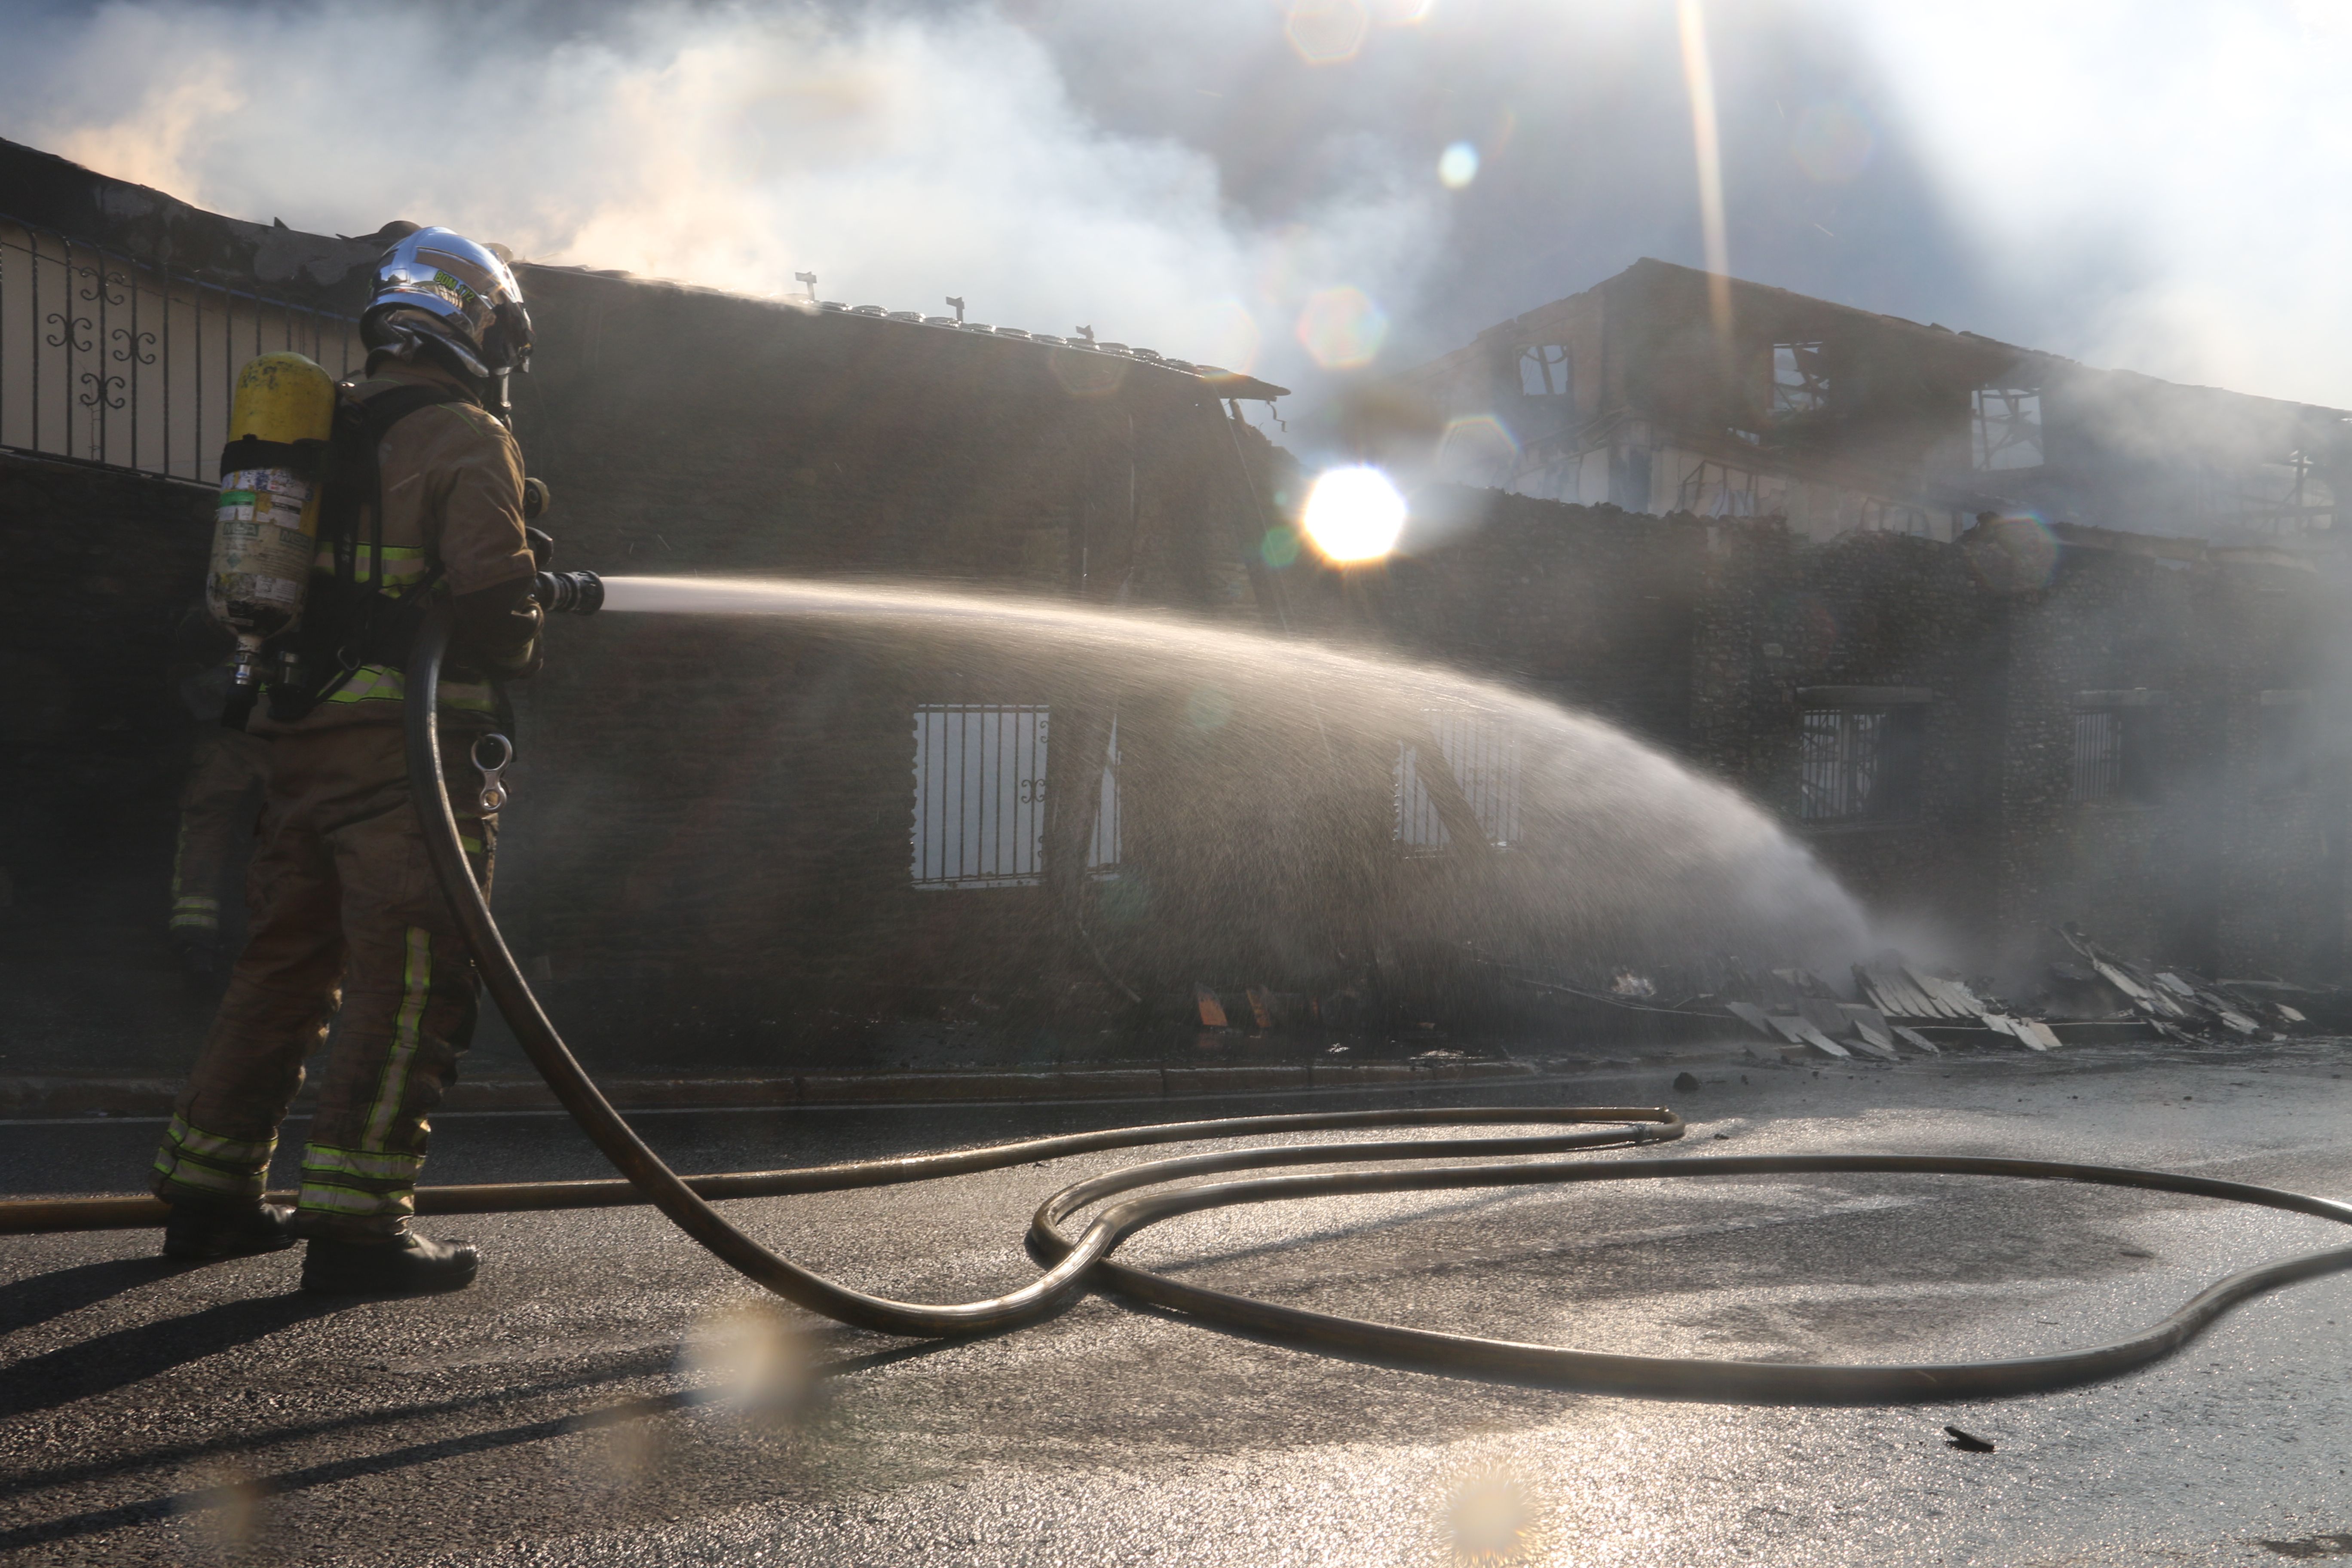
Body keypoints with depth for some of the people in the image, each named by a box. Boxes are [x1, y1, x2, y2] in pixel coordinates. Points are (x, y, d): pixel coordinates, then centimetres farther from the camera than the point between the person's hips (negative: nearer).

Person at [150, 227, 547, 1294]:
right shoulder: (463, 437, -6)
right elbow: (491, 594, -16)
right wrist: (507, 661, 4)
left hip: (297, 736, 8)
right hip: (409, 739, -8)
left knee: (285, 965, 16)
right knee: (412, 982, -5)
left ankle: (207, 1195, 23)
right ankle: (355, 1223, -6)